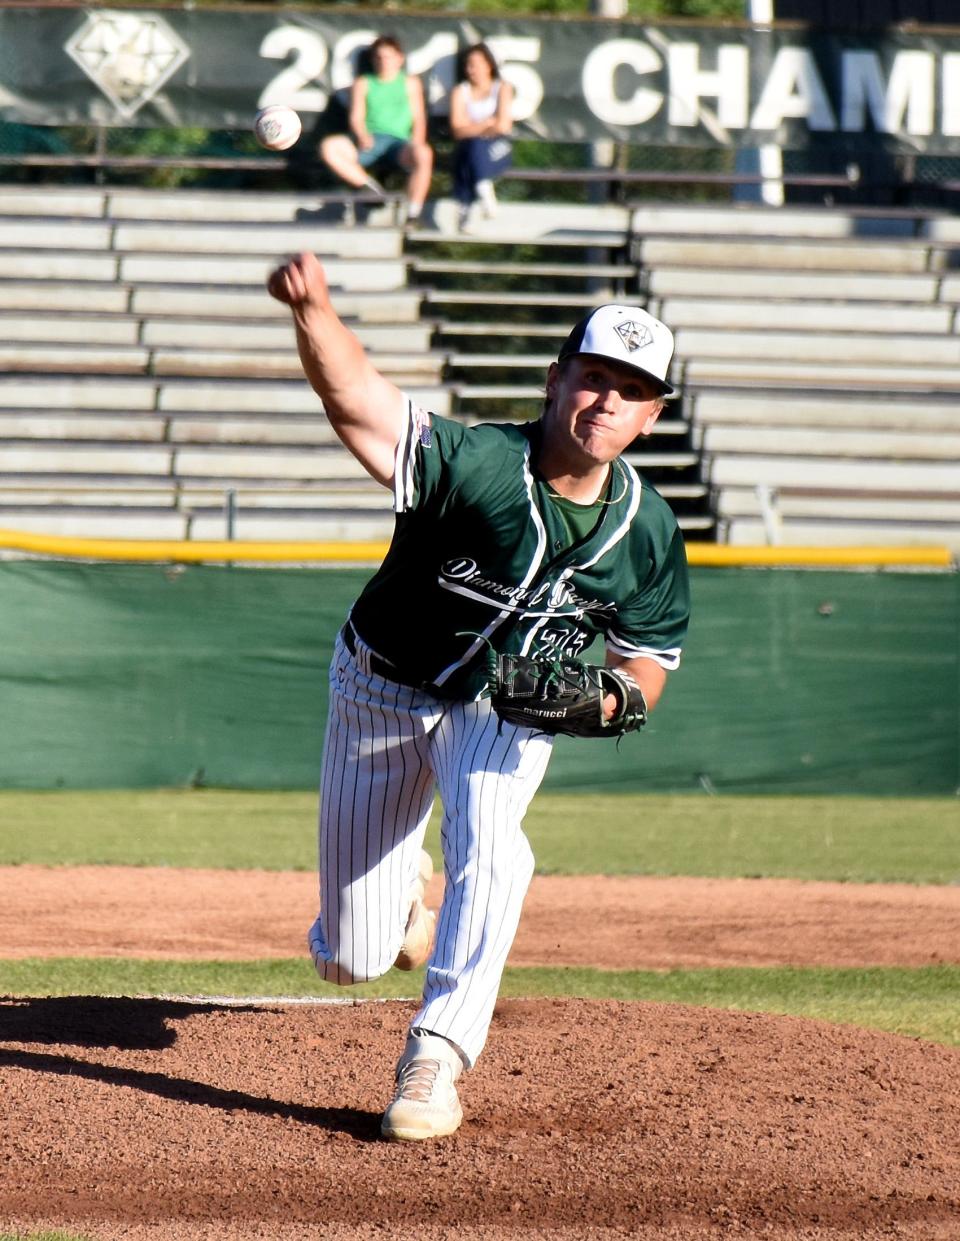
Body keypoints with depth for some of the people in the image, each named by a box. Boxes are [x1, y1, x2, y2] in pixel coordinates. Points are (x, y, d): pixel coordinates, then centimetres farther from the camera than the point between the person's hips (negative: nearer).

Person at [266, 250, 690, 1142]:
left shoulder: (648, 531, -16)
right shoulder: (471, 463, -31)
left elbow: (647, 667, -3)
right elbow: (356, 397, -48)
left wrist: (608, 696, -28)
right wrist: (313, 311, -70)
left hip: (510, 705, 1)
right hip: (382, 689, -1)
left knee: (487, 838, -34)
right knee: (352, 959, 6)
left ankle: (435, 1061, -26)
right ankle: (403, 881, 46)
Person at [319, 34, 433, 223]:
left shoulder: (410, 83, 19)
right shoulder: (363, 83, 20)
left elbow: (419, 119, 10)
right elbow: (356, 117, 9)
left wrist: (416, 142, -11)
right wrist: (363, 135, -15)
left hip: (398, 144, -1)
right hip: (369, 142, 1)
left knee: (424, 154, -37)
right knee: (329, 147, -28)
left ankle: (413, 213, -30)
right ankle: (370, 189, -26)